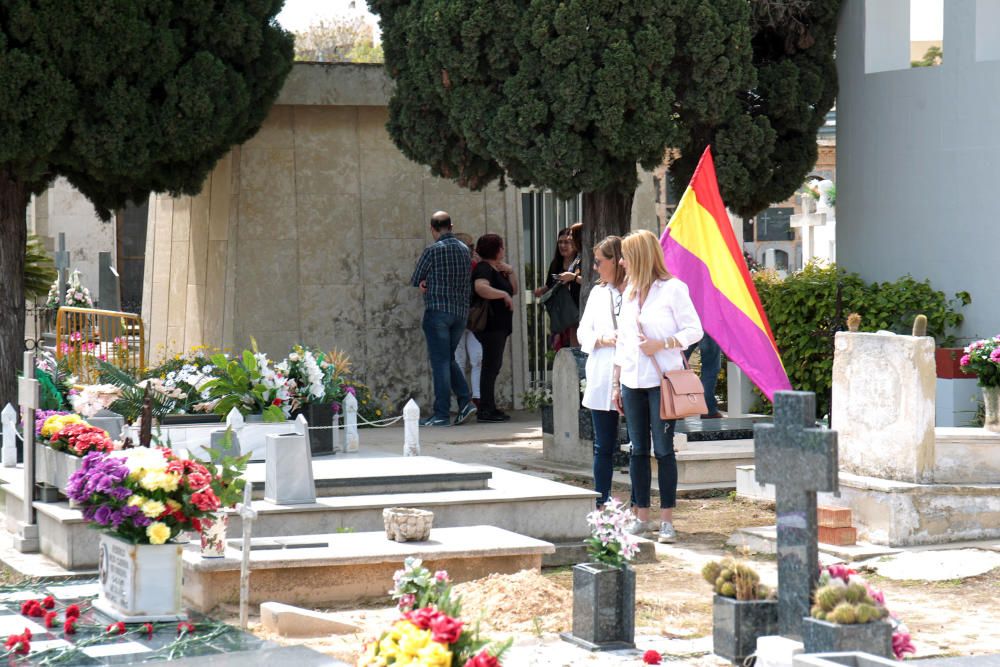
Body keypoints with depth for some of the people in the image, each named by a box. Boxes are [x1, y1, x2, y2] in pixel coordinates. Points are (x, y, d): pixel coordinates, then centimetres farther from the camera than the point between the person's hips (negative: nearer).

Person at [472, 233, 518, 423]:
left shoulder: (496, 270, 19)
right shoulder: (483, 268, -12)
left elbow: (513, 290, 22)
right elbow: (481, 288, -32)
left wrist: (510, 272, 6)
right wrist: (504, 295, -24)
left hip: (499, 326, 11)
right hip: (490, 325, -11)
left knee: (493, 367, 13)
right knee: (491, 366, -10)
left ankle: (489, 408, 18)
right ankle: (485, 410, -9)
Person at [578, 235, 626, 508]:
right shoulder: (598, 294, 16)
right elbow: (584, 332, 14)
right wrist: (604, 340, -4)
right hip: (602, 380, 5)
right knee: (603, 446, 9)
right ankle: (601, 504, 15)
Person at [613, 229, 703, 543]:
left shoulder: (673, 289, -5)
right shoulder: (629, 292, 15)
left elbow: (694, 330, -6)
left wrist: (661, 344, -17)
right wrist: (616, 382, 16)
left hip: (663, 381, -6)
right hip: (632, 382, 6)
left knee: (663, 449, -5)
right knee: (638, 449, 6)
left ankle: (667, 520, -1)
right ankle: (641, 517, 12)